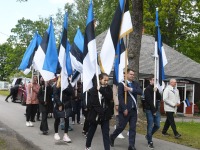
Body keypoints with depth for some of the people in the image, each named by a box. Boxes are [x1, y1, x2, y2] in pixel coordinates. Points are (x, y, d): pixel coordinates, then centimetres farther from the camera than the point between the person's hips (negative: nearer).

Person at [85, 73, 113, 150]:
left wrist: (101, 90, -21)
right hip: (95, 113, -2)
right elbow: (93, 102, -16)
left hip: (105, 115, 2)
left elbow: (110, 97, -15)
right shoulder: (94, 89, -10)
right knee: (91, 131, 16)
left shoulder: (108, 89, 2)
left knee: (106, 133, -1)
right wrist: (100, 111, -20)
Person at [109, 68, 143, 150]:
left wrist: (131, 89, -18)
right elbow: (120, 97, -13)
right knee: (121, 126, 4)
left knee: (133, 128, 4)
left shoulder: (135, 84, 9)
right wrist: (124, 109, -18)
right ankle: (112, 137, 29)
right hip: (125, 109, -4)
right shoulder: (122, 84, -6)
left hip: (134, 109, 5)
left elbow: (140, 92, -8)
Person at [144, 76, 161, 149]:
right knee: (150, 126, -4)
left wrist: (156, 92, -10)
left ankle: (148, 136, 27)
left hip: (156, 110, 7)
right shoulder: (147, 89, -7)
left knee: (157, 125, 7)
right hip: (150, 110, -7)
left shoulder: (155, 89, 14)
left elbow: (159, 98, 6)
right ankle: (150, 142, 5)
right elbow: (149, 101, -13)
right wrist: (153, 111, -13)